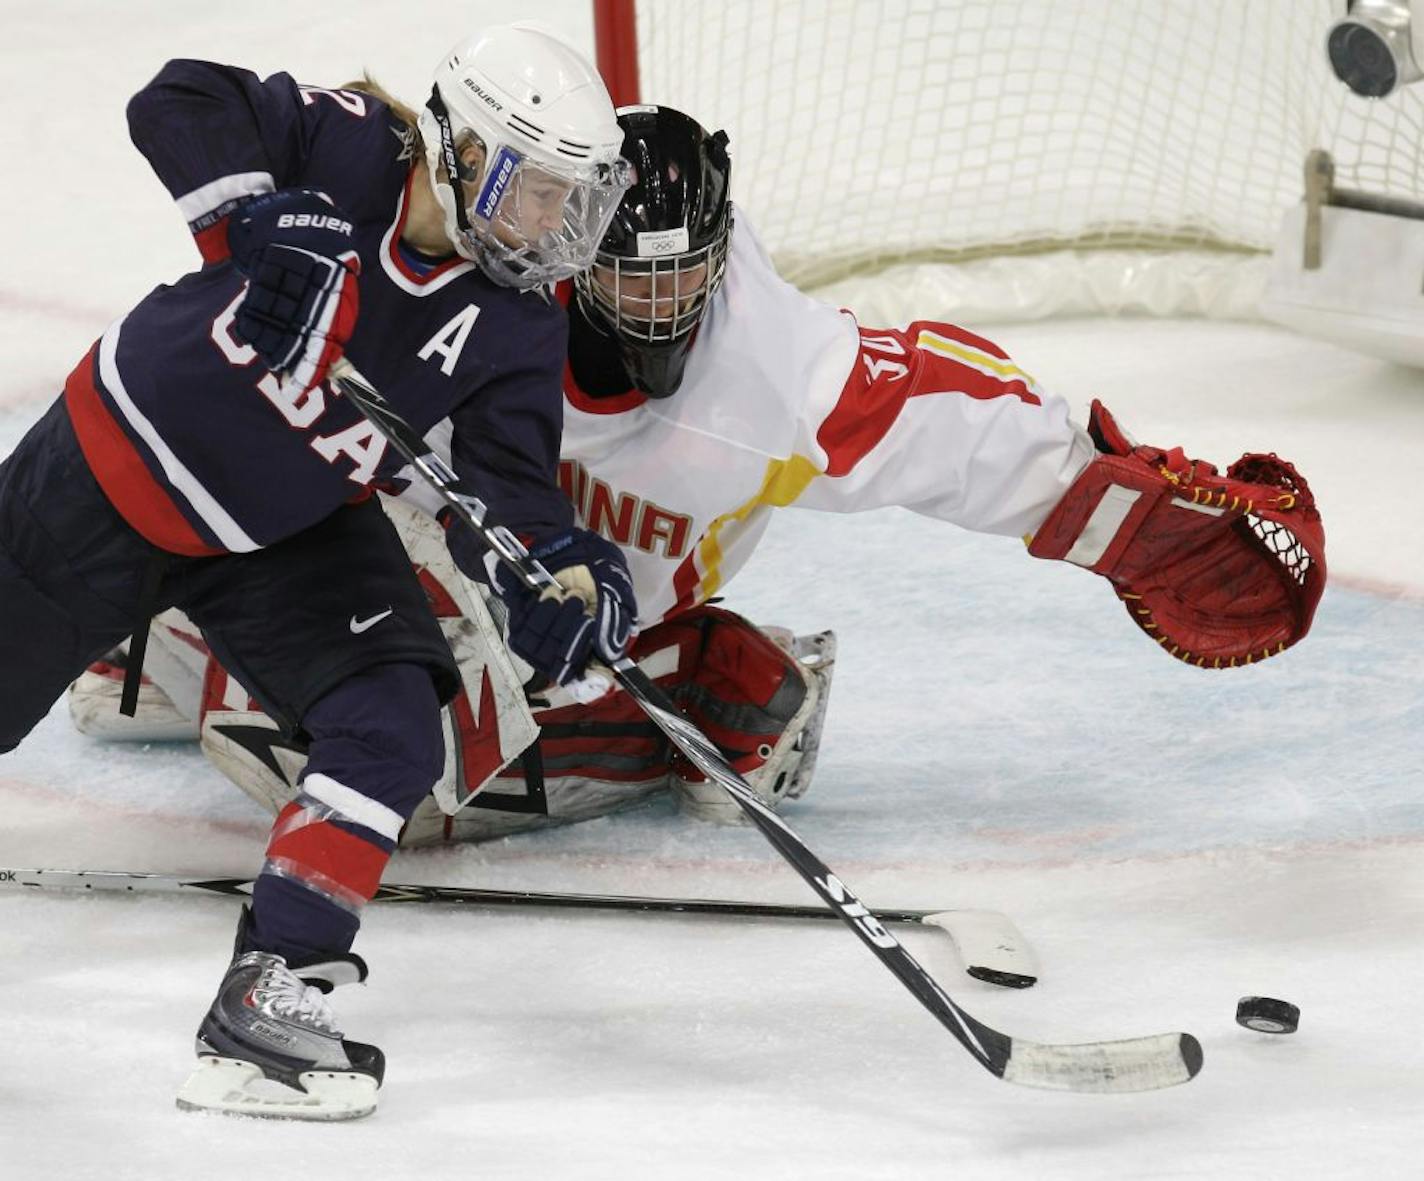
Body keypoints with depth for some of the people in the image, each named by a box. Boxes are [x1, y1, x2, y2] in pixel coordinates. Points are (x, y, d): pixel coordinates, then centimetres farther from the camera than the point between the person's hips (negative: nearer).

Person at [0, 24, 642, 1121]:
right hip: (117, 463, -3)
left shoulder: (514, 332, -15)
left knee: (395, 730, -18)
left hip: (287, 534, 3)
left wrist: (568, 573, -41)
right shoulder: (344, 145, -24)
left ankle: (268, 994, -15)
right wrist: (255, 216, -40)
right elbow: (182, 101, -25)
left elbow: (506, 496, -20)